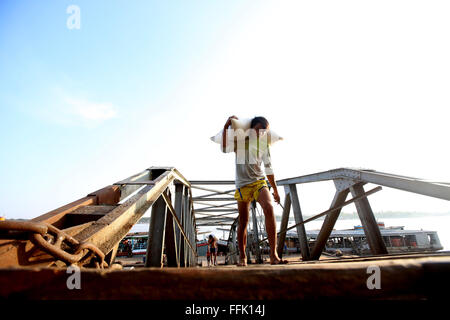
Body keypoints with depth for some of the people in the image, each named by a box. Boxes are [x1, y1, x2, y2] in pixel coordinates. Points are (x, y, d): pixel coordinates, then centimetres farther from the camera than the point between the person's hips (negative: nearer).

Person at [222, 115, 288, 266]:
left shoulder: (263, 145, 15)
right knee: (243, 222, -1)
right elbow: (225, 148, -12)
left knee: (269, 208, -26)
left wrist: (275, 189, 22)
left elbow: (268, 168, 20)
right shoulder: (239, 139, 7)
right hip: (243, 185, -2)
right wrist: (226, 126, -16)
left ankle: (274, 255, -25)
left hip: (259, 182, 2)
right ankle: (242, 257, 16)